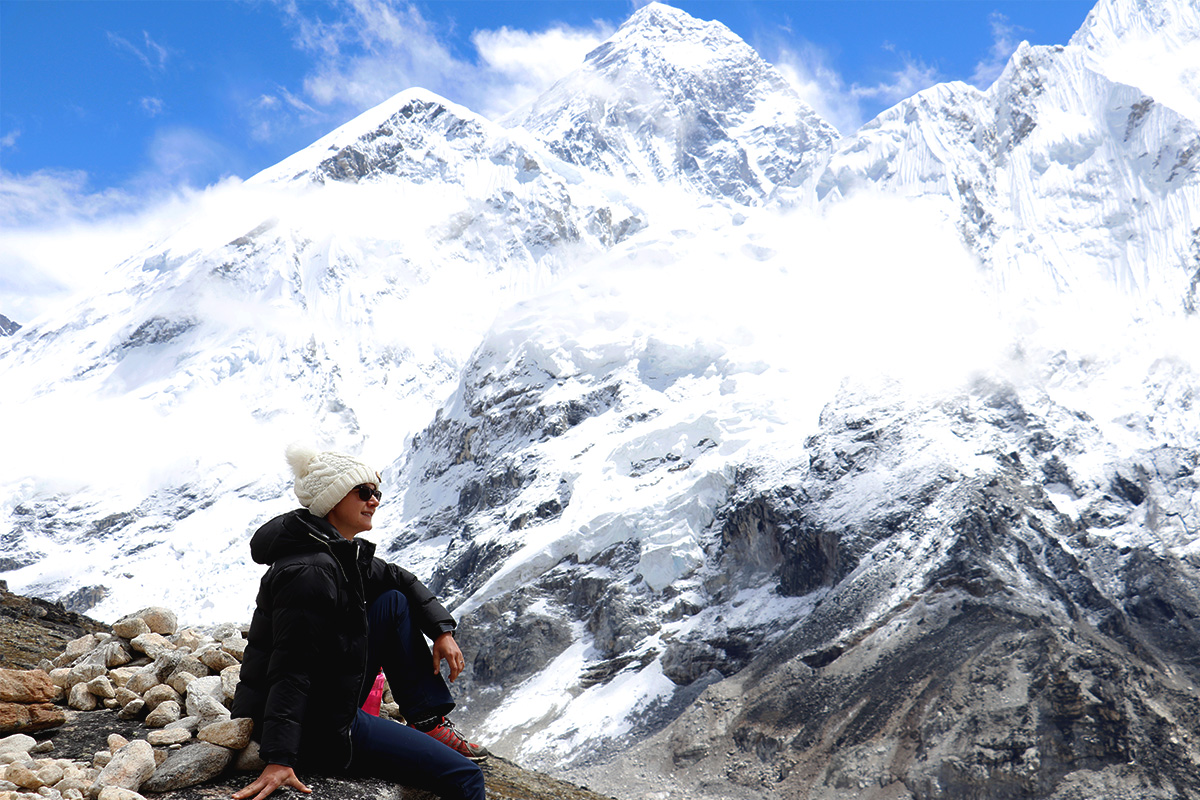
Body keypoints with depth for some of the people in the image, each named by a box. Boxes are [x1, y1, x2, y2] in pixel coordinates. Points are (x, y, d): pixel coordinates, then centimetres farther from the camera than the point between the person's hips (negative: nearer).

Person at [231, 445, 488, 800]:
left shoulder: (344, 554, 6)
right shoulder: (311, 571, -24)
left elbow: (399, 579, 19)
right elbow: (290, 667, -30)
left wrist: (442, 630, 6)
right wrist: (279, 759, -34)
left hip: (334, 700, 10)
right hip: (319, 729, -10)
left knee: (395, 601, 8)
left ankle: (429, 723, 7)